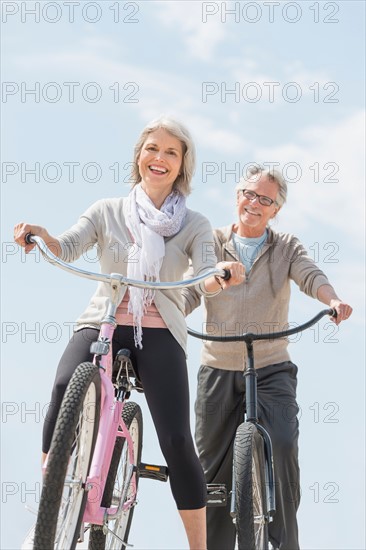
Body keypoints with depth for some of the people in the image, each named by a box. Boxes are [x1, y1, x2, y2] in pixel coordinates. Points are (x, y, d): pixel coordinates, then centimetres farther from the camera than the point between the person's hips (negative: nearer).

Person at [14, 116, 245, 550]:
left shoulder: (193, 226, 9)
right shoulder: (108, 212, 11)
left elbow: (206, 280, -7)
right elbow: (68, 247, -5)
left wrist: (224, 274, -31)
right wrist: (40, 236, -28)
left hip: (159, 333, 0)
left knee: (176, 440, -14)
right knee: (65, 387, -32)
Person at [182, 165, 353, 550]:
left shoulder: (286, 248, 8)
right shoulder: (211, 243, 8)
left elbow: (310, 276, -10)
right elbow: (189, 291, -1)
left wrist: (333, 300, -32)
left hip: (272, 370, -1)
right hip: (218, 370, 1)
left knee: (282, 445, -22)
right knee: (214, 467, 3)